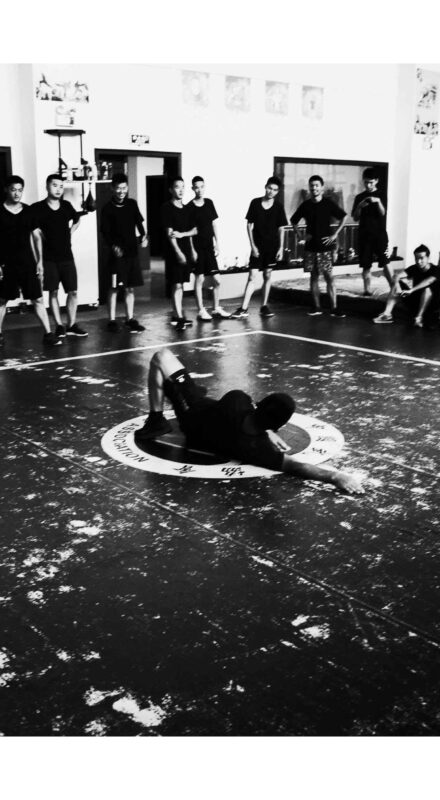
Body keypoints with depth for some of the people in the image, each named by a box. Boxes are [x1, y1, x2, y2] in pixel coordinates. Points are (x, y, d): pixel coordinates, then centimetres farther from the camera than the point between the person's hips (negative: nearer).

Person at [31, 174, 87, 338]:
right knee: (53, 292, 2)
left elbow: (77, 221, 26)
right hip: (49, 258, -3)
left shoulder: (66, 206, 5)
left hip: (66, 256, 4)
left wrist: (69, 233, 9)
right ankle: (59, 326, 10)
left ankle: (72, 325, 12)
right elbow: (36, 235, -8)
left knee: (73, 292, 2)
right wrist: (39, 259, -11)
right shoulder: (37, 208, -7)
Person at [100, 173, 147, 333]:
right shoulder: (108, 208, -5)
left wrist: (143, 235, -11)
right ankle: (112, 320, 8)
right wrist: (113, 245, -24)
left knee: (130, 287, 9)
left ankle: (130, 319, 17)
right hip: (117, 253, -4)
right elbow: (105, 231, -8)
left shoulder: (132, 204, 7)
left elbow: (139, 222, 9)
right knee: (114, 287, 0)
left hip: (132, 251, 4)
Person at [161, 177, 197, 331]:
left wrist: (182, 234, -3)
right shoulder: (167, 208, -7)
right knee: (177, 285, -8)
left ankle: (176, 314, 22)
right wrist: (178, 252, -19)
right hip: (175, 252, -6)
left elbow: (194, 230, 17)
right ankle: (179, 318, -10)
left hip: (186, 251, 6)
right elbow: (169, 233, -13)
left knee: (180, 284, 12)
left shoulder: (188, 208, 12)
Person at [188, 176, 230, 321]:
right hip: (197, 247, -4)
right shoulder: (189, 207, -6)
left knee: (216, 280, 5)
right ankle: (201, 311, 8)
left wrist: (217, 244, 8)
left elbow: (214, 224, 11)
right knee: (199, 278, 0)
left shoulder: (209, 203, 7)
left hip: (209, 247, 4)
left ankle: (216, 309, 20)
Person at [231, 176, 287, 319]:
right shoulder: (255, 203, -3)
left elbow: (281, 229, 4)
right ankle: (243, 309, -7)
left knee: (268, 276, 8)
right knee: (252, 276, -7)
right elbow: (249, 225, 0)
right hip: (257, 247, -1)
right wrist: (253, 246, -6)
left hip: (272, 247, 1)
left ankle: (264, 306, 18)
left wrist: (280, 248, -3)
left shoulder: (278, 207, 0)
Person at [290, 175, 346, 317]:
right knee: (314, 276, 7)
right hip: (310, 246, 3)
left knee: (329, 277, -6)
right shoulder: (305, 205, 4)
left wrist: (334, 235, -4)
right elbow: (293, 221, 16)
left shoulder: (328, 204, -3)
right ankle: (316, 307, 14)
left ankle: (334, 308, -4)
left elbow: (343, 217, 2)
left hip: (325, 246, -3)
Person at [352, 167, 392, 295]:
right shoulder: (359, 197, 9)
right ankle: (367, 290, 9)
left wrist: (378, 201, -23)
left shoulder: (381, 195, 3)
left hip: (380, 233, -2)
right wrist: (359, 206, -12)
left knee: (385, 262, -9)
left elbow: (383, 213, -7)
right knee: (366, 265, 2)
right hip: (364, 234, 2)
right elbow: (355, 218, 6)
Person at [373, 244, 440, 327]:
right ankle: (387, 313, -24)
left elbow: (428, 281, -35)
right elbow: (397, 276, -14)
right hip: (414, 301, 5)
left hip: (431, 304, -5)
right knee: (398, 282, -11)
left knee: (428, 287, -34)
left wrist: (411, 290, -46)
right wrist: (397, 286, -36)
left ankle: (419, 317, -38)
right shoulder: (414, 268, 1)